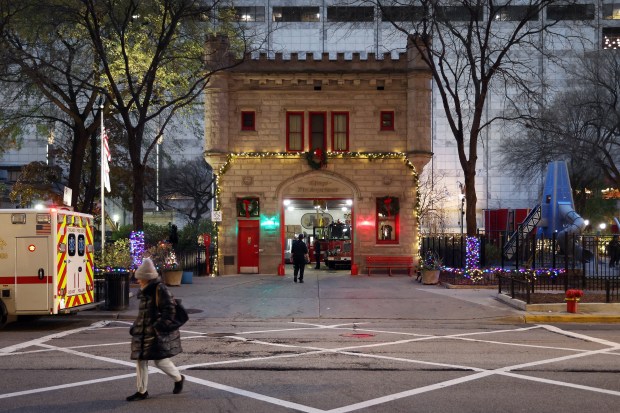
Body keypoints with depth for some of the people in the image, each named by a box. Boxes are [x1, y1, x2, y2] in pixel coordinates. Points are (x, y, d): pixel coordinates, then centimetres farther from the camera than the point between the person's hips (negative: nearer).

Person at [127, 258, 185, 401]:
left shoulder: (160, 289, -14)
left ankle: (179, 379, 23)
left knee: (160, 361, -4)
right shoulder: (145, 292, 13)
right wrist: (135, 327, 20)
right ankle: (142, 391, 16)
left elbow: (169, 310, -17)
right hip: (143, 333, 9)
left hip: (158, 334, -9)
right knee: (140, 361, 7)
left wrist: (160, 326, -21)